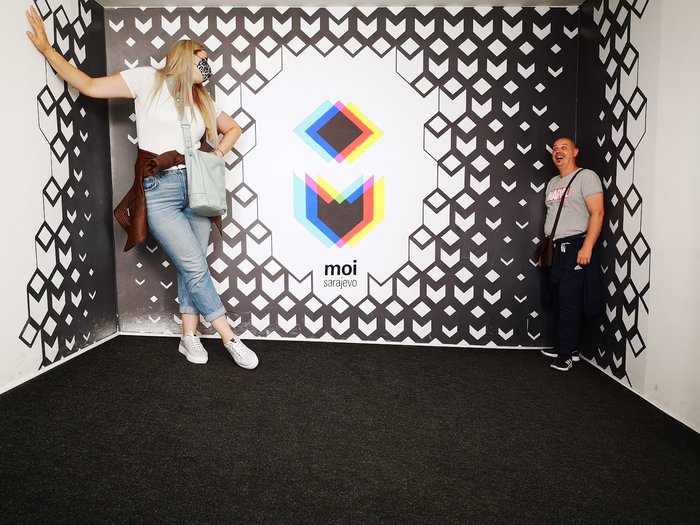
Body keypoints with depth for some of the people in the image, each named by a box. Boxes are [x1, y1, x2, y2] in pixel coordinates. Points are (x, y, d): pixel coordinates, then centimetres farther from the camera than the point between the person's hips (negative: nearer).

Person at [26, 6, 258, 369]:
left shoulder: (202, 101, 16)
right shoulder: (149, 80, 2)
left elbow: (233, 128, 29)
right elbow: (90, 86, 3)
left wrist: (217, 153, 13)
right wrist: (46, 49, -1)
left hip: (196, 186, 5)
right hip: (159, 190, -5)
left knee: (191, 267, 6)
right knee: (196, 268, -8)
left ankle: (189, 337, 19)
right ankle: (230, 339, 2)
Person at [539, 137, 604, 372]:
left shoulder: (586, 176, -2)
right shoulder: (552, 183, 21)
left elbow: (597, 213, -12)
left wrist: (587, 247, -21)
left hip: (574, 248, -7)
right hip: (554, 249, 7)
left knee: (569, 301, -7)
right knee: (559, 300, 9)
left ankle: (566, 353, 1)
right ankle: (569, 347, 19)